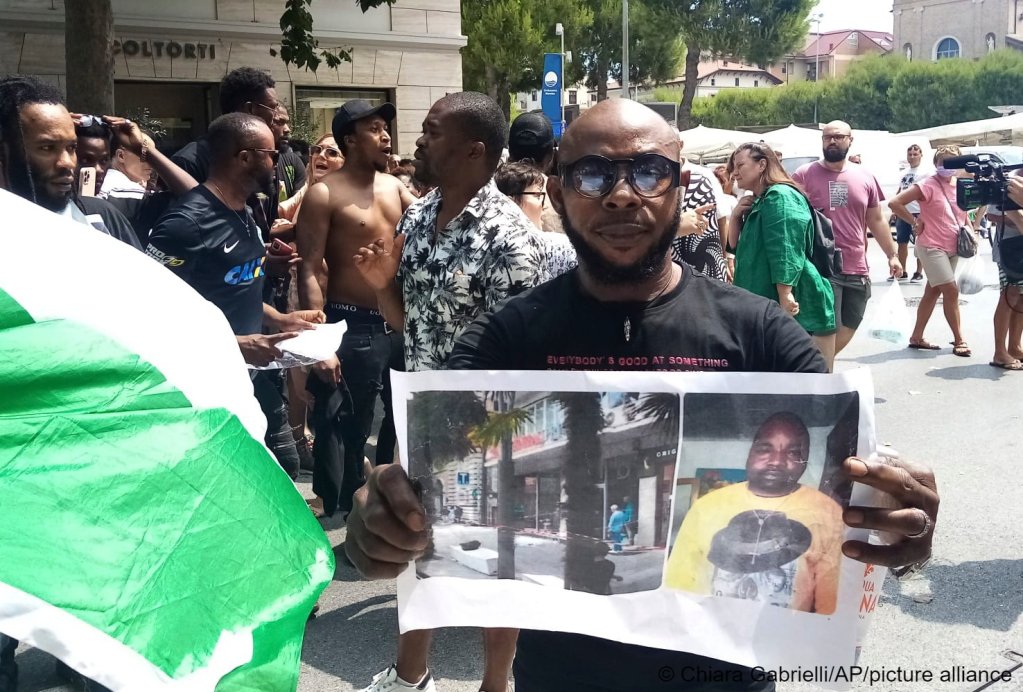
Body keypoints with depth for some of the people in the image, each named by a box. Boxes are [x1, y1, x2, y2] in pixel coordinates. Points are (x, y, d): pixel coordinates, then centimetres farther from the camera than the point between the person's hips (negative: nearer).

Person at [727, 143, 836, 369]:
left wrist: (785, 296, -29)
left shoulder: (780, 196, -13)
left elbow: (786, 251, -23)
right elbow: (736, 245, 23)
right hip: (765, 305, 11)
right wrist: (736, 215, 7)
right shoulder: (759, 202, 18)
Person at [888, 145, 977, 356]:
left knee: (932, 292, 12)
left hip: (952, 248, 7)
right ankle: (959, 340, 2)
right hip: (932, 247, -7)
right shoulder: (928, 185, -15)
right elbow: (895, 203, -19)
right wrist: (915, 222, -16)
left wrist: (970, 231, 5)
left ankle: (917, 337, 21)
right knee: (951, 291, -8)